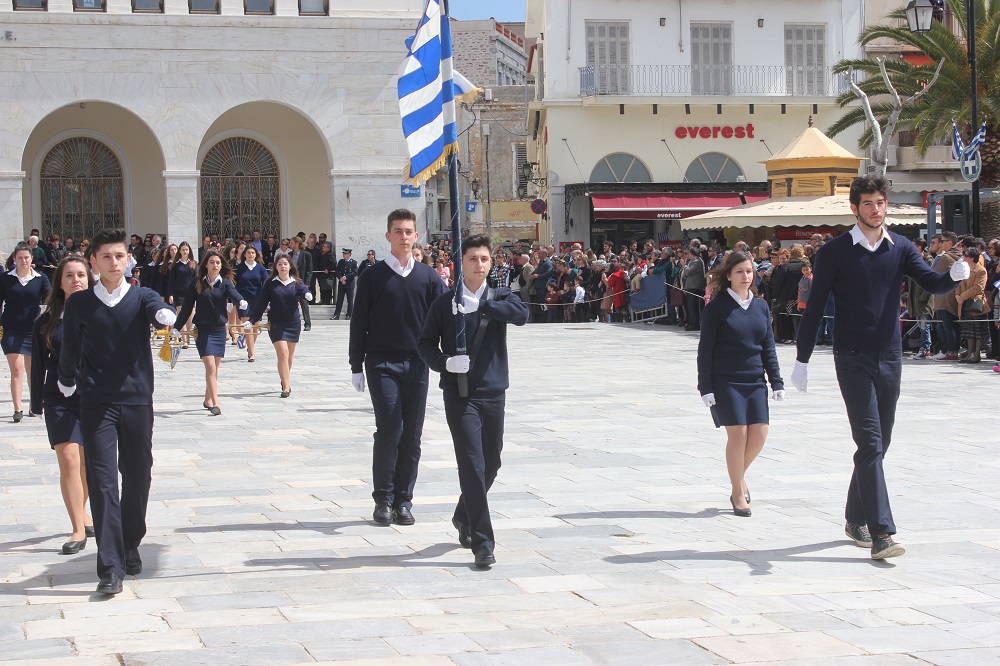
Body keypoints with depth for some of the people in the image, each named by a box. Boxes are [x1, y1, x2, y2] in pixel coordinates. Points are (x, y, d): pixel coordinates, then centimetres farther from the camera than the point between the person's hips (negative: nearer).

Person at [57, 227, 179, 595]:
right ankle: (110, 567, -11)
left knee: (137, 476, 9)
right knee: (102, 480, -9)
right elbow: (70, 349, 13)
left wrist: (165, 315, -42)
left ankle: (130, 548, 30)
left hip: (137, 400, 1)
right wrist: (68, 383, 18)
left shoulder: (141, 297, 1)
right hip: (96, 403, -1)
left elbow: (157, 311, -22)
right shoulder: (79, 304, 2)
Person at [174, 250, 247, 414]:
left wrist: (241, 302, -43)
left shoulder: (225, 283, 0)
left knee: (215, 368, 10)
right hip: (202, 330, -2)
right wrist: (177, 327, 0)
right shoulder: (197, 283, -1)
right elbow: (187, 307, 2)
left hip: (219, 330, 2)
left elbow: (233, 294, -20)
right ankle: (215, 403, -15)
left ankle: (208, 400, 26)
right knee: (210, 367, -11)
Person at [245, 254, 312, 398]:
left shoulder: (297, 283, 3)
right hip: (276, 324, -2)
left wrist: (307, 294, -43)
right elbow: (261, 304, 0)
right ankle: (286, 387, -15)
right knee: (283, 353, -13)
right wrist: (251, 320, -7)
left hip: (293, 323, 2)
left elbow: (303, 290, -19)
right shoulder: (270, 284, 0)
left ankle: (285, 380, 32)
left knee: (289, 355, 10)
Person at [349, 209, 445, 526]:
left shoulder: (428, 276, 8)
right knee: (389, 430, -10)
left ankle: (403, 500, 12)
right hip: (382, 364, -2)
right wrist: (356, 366, 2)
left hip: (416, 365, 2)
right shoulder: (373, 276, 2)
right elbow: (359, 323, 4)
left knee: (412, 435, 3)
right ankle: (383, 500, 1)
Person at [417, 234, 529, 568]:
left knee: (490, 464, 14)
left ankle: (464, 518, 40)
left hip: (494, 393, 3)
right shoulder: (445, 303, 1)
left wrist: (481, 305, -23)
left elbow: (521, 314, -16)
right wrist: (444, 362, -14)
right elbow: (425, 342, 4)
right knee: (472, 465, -11)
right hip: (460, 394, -3)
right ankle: (482, 543, -9)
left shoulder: (499, 298, 5)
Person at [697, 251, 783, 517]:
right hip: (726, 382, -4)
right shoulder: (717, 307, -4)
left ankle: (739, 474, 26)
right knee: (738, 433, -9)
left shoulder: (761, 306, 9)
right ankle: (738, 492, 6)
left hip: (755, 380, 5)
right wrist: (706, 387, -9)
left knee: (759, 434, -3)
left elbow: (768, 346, 13)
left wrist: (776, 382, 7)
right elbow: (705, 350, -4)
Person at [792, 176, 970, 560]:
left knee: (879, 444, 11)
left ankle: (856, 518, 28)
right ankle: (881, 533, -19)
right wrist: (802, 359, -1)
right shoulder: (834, 252, -3)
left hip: (890, 357, 4)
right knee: (869, 443, -13)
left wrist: (955, 275, -28)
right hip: (853, 359, -4)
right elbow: (815, 308, 0)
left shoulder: (900, 248, 7)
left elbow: (933, 284, -5)